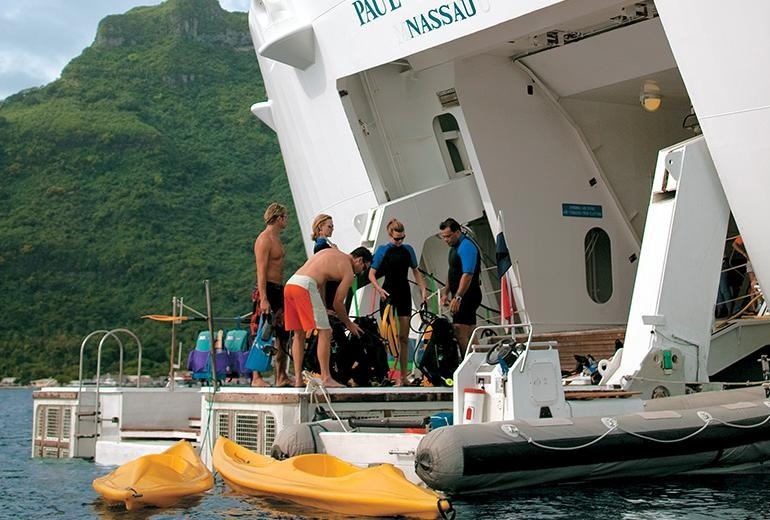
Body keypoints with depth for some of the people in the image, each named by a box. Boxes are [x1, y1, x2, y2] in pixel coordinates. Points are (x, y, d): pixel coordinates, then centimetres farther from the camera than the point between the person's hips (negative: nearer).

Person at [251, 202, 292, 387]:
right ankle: (256, 377, -5)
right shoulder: (264, 240, -12)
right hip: (267, 289, -10)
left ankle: (281, 377, 15)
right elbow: (261, 272, -18)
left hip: (279, 289, 10)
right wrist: (263, 299, -24)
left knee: (282, 333, 10)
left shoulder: (276, 238, 17)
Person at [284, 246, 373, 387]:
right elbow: (338, 303, 4)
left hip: (289, 284, 9)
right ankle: (326, 378, -4)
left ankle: (298, 379, 14)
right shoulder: (348, 271, 4)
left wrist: (323, 309, 30)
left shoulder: (331, 252, 26)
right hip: (305, 286, -8)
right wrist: (349, 324, 20)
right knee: (324, 332, -2)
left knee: (299, 334, 15)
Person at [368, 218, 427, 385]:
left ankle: (403, 376, 9)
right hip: (388, 294, -3)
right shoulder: (383, 250, -3)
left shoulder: (408, 249, 7)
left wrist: (423, 288, 2)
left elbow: (416, 271, 15)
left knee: (404, 337, 4)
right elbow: (372, 274, -3)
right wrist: (379, 289, -19)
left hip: (404, 294, 3)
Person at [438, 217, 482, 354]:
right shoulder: (454, 246, 16)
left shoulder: (466, 246, -16)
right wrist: (445, 293, 22)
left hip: (467, 295, -10)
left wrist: (457, 297, -30)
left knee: (459, 331, -16)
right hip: (460, 296, 10)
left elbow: (468, 274, -25)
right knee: (470, 333, 11)